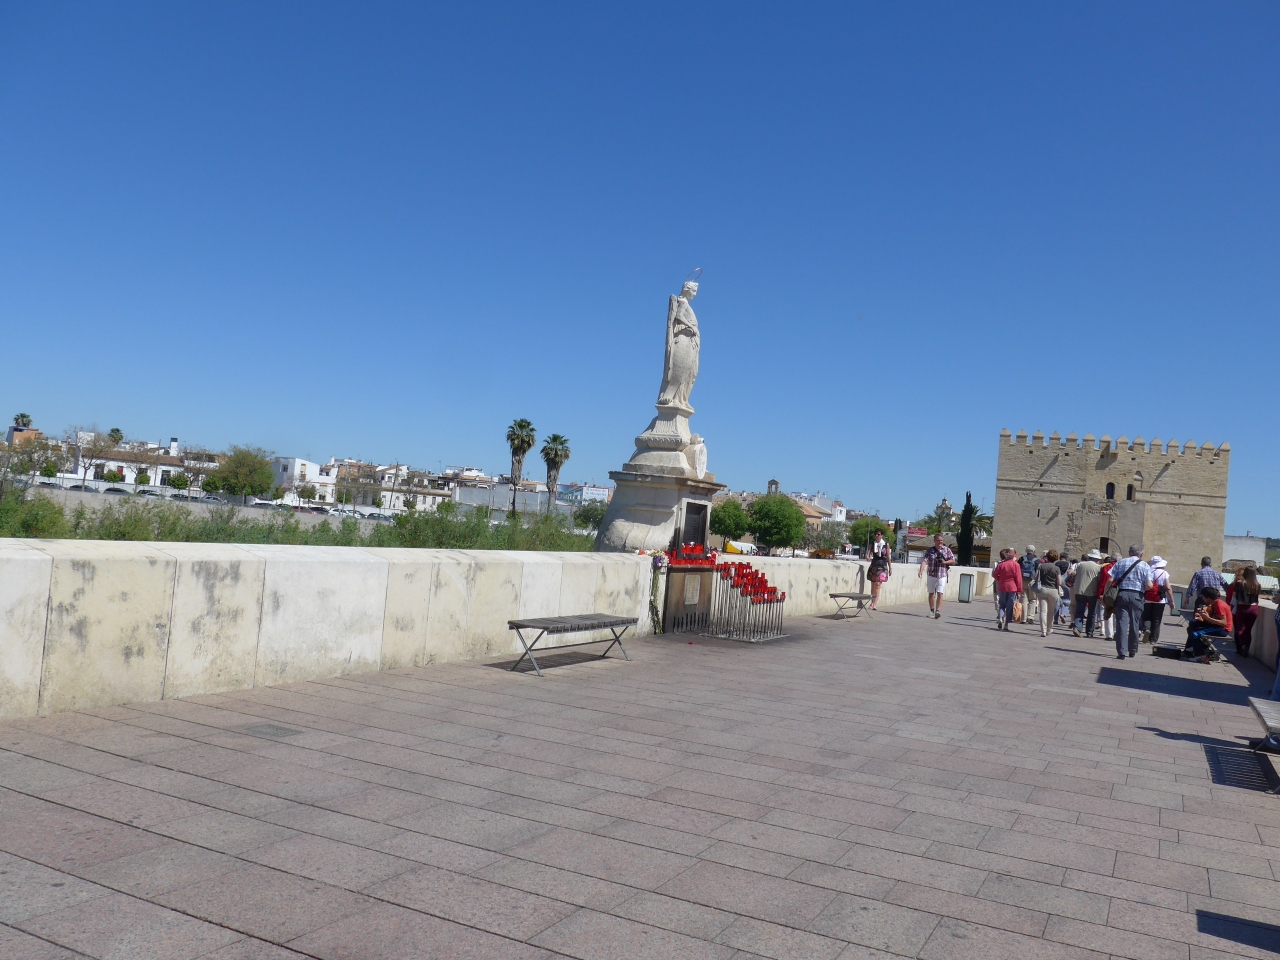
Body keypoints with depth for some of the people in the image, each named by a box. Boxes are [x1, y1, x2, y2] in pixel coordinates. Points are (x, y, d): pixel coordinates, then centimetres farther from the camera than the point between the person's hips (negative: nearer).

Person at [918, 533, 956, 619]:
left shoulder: (947, 550, 4)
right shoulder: (929, 550, 1)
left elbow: (953, 561, 8)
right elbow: (924, 561, -10)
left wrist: (945, 562, -11)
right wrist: (921, 571, -26)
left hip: (942, 576, -1)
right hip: (931, 575, 1)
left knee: (940, 593, -11)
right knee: (931, 593, 9)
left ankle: (938, 611, -17)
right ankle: (932, 611, 21)